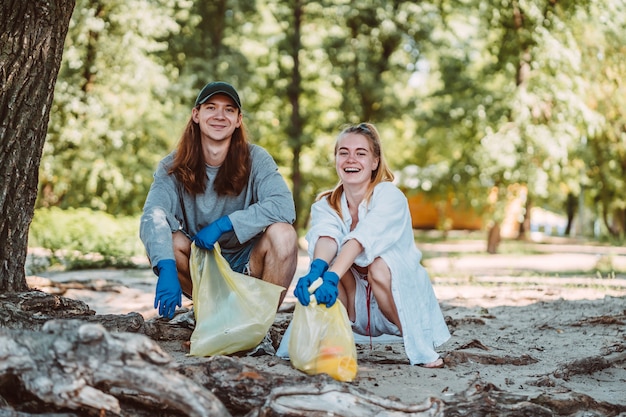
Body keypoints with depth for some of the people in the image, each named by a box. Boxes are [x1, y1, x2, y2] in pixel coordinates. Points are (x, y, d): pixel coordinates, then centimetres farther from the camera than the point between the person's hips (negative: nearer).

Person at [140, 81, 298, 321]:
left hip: (248, 266, -1)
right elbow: (153, 217, -26)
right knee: (167, 239, -27)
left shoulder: (255, 159, -9)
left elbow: (284, 206, -25)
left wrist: (223, 224, -29)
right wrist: (166, 268, -45)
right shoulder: (174, 166, -8)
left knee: (282, 233, -29)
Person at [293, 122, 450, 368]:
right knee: (327, 261, -25)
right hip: (357, 306, 2)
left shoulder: (390, 196, -16)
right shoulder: (326, 205, -4)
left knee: (380, 266, -34)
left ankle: (418, 342, -13)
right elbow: (326, 237, -27)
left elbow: (362, 238, -35)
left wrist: (331, 276, -51)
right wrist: (316, 270, -50)